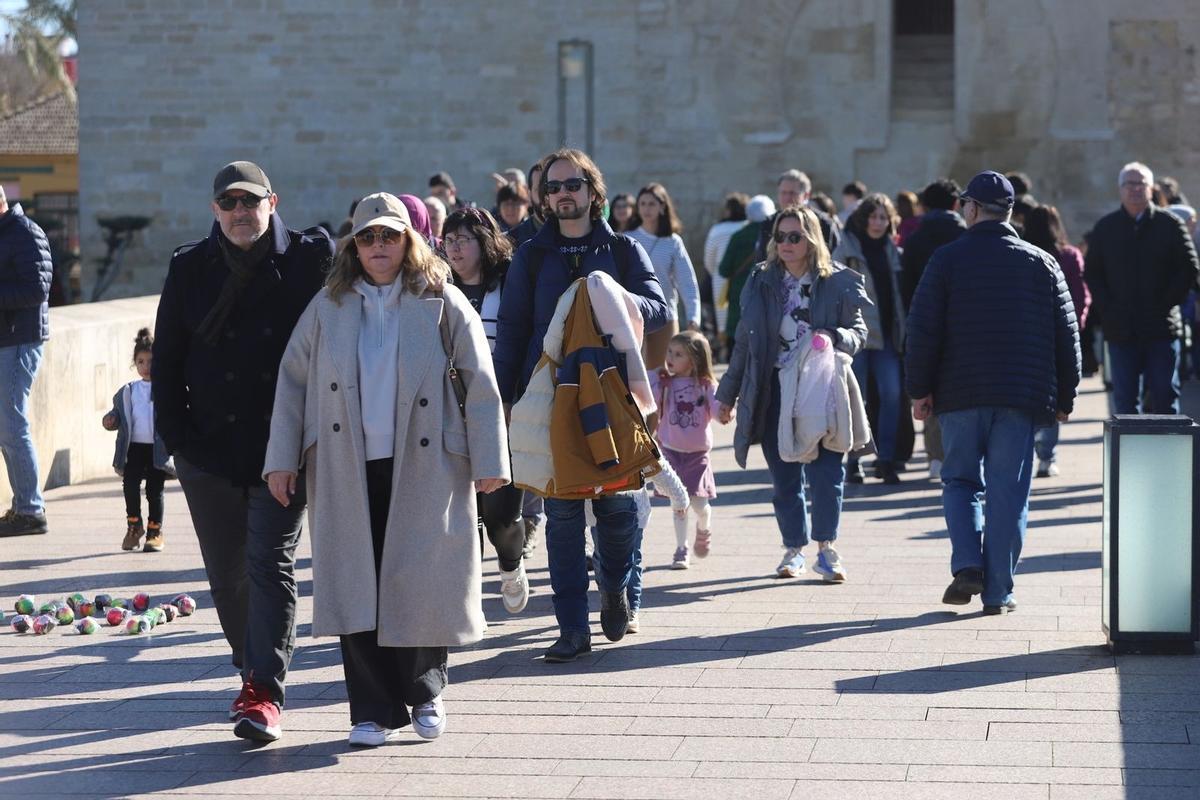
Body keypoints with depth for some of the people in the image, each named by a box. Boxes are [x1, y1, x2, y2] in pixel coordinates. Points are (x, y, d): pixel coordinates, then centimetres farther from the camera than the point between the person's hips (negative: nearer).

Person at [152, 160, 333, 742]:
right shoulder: (190, 268, 5)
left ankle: (265, 692, -10)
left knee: (271, 564, -9)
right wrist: (177, 435, 0)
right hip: (210, 448, 3)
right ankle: (253, 669, 29)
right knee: (227, 573, 10)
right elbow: (166, 360, 8)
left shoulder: (309, 259, -2)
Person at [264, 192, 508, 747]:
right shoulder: (328, 306, 8)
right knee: (357, 589, -2)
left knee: (422, 586, 1)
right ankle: (375, 710, 6)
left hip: (424, 469, -2)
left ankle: (424, 694, 23)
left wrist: (489, 461, -3)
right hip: (347, 471, 2)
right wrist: (282, 458, 4)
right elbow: (292, 381, 10)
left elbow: (479, 384, 1)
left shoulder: (442, 303, 2)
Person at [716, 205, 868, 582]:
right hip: (774, 391, 3)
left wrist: (835, 337, -19)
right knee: (784, 476, 5)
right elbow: (744, 342, 14)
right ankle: (794, 549, 16)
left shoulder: (838, 282, 1)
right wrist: (727, 394, 16)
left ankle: (826, 548, 5)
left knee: (826, 471, -7)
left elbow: (859, 331, 4)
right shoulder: (762, 282, 9)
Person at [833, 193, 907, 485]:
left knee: (891, 393, -5)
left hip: (886, 334, 4)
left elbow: (897, 294, 18)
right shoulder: (846, 249, -1)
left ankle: (886, 459, 3)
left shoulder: (892, 251, 14)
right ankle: (853, 461, 8)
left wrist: (901, 330, 12)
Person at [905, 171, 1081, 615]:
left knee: (960, 480, 14)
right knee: (1008, 492, 3)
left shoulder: (947, 259, 0)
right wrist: (1065, 396, 14)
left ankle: (967, 566, -5)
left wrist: (920, 389, 2)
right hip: (1021, 396, 1)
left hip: (961, 394, -1)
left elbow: (923, 329, -4)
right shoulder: (1042, 263, 7)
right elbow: (1067, 335, 9)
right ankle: (997, 592, 3)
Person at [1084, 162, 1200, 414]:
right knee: (1124, 401, 3)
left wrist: (1166, 303, -7)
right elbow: (1091, 272, 11)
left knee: (1165, 395, -2)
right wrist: (1106, 307, -2)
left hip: (1162, 327, -2)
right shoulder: (1106, 227, 9)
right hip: (1120, 329, 2)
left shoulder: (1169, 224, 3)